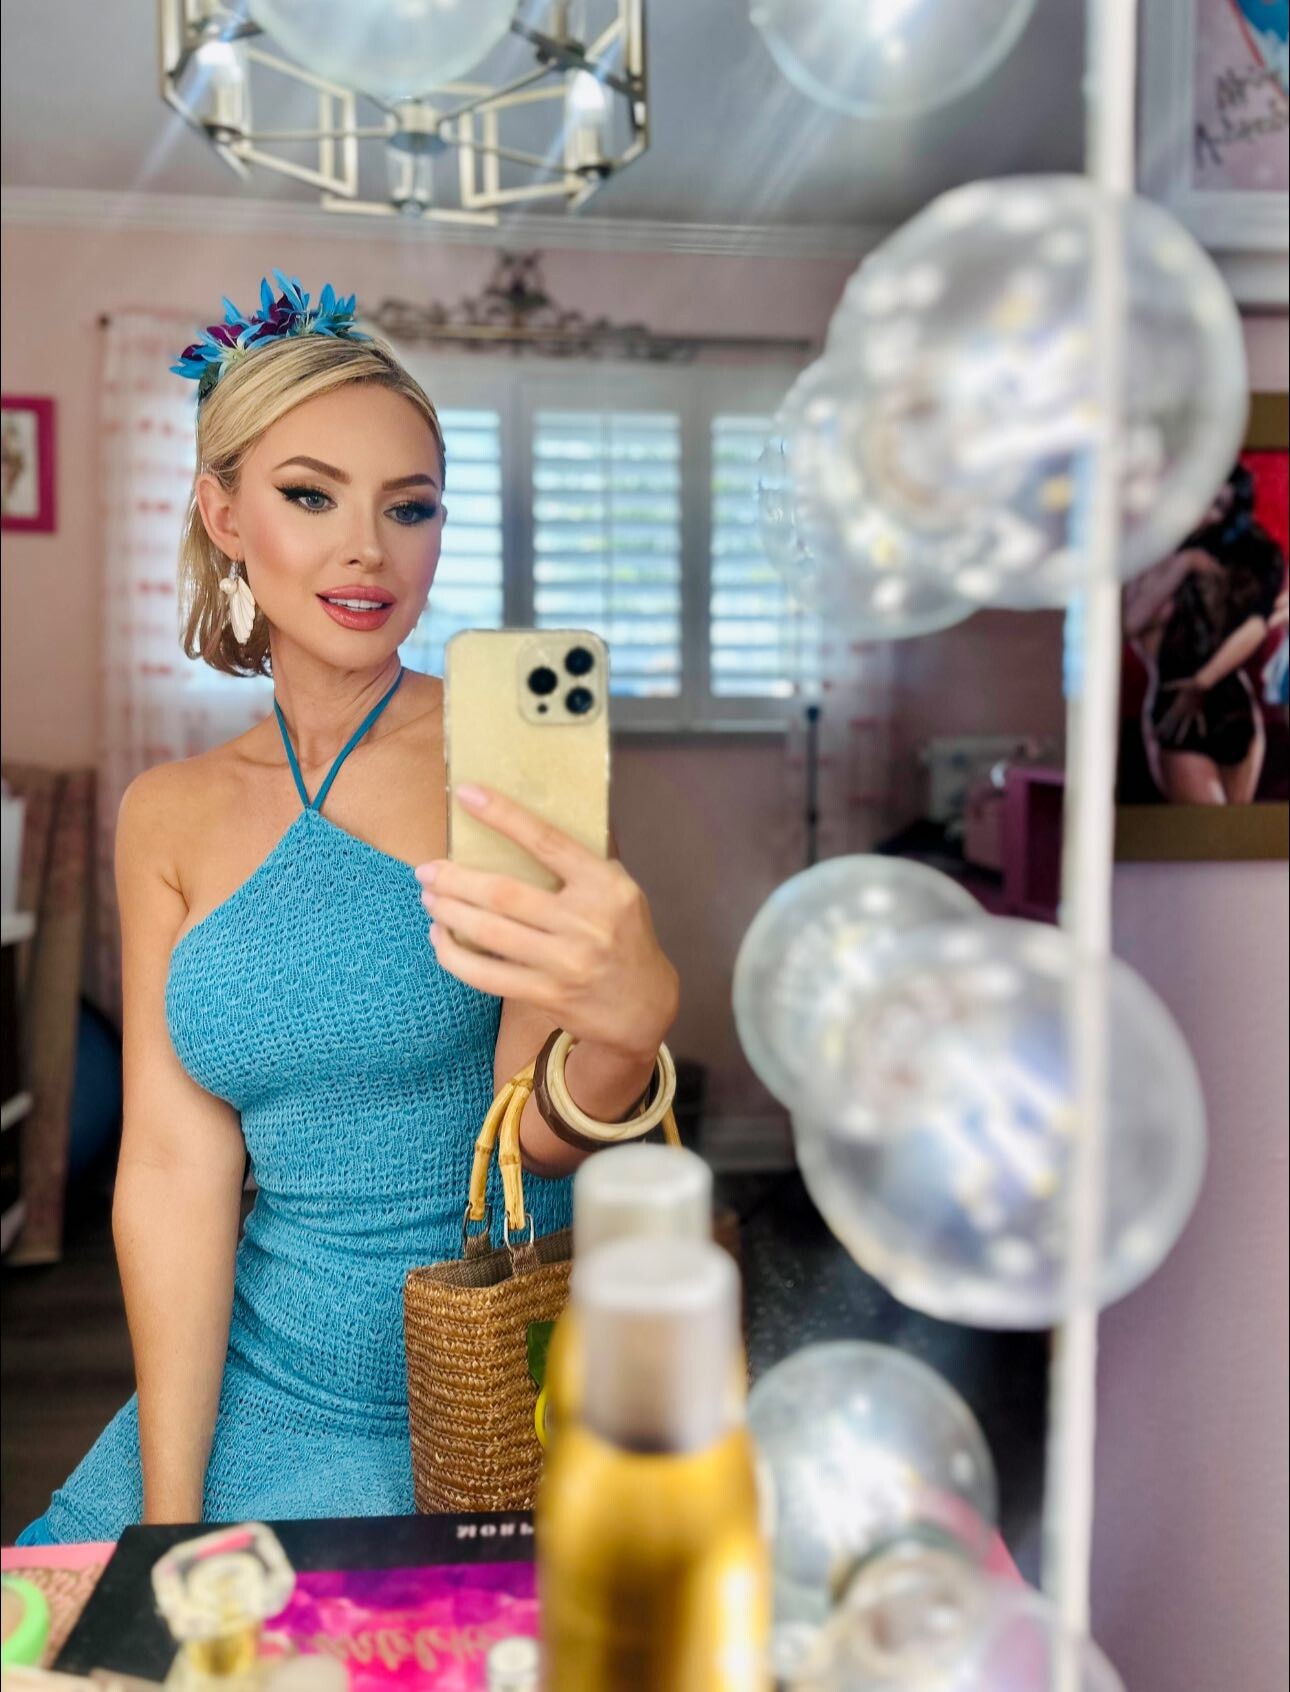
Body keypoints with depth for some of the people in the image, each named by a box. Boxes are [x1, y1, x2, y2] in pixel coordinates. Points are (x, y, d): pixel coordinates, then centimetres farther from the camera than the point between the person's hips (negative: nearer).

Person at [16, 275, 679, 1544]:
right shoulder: (167, 817, 1)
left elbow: (536, 1142, -17)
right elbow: (173, 1170, -3)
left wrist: (626, 1026, -40)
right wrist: (169, 1514, -7)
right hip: (260, 1382, 4)